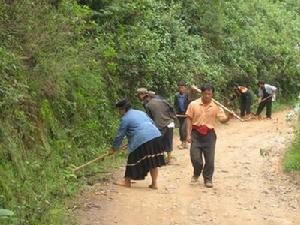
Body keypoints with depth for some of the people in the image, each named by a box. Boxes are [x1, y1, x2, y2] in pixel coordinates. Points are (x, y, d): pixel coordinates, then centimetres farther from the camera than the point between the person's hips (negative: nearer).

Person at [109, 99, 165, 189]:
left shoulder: (125, 118, 1)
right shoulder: (140, 112, 24)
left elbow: (120, 135, 5)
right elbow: (152, 122, 27)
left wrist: (114, 148, 14)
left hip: (142, 140, -7)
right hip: (156, 136, 7)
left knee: (134, 160, 6)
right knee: (153, 162, 11)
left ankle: (127, 182, 18)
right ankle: (154, 183, 12)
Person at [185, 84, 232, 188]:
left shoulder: (216, 106, -2)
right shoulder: (193, 104, -3)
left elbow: (222, 119, -4)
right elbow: (189, 119, 1)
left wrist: (229, 117, -27)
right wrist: (189, 134, -5)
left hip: (209, 134, 0)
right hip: (196, 133, 0)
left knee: (210, 159, 2)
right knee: (195, 157, -1)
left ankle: (208, 179, 20)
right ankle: (196, 173, 29)